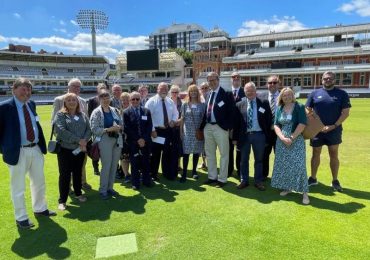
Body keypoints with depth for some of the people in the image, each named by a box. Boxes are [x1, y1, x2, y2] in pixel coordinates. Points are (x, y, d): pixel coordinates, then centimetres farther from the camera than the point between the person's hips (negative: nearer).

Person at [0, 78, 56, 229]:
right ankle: (21, 218, 24)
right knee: (18, 188, 7)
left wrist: (42, 145, 10)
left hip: (36, 149, 7)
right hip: (18, 152, -6)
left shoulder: (31, 104, 7)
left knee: (39, 182, 20)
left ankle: (40, 209, 40)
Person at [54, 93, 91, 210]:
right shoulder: (60, 115, -6)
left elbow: (89, 129, 3)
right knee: (65, 175, 0)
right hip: (65, 150, -4)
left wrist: (84, 141, -16)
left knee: (78, 173, 17)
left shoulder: (83, 115, 10)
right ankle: (62, 200, 11)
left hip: (80, 149, 4)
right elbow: (61, 131, -19)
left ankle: (78, 193, 34)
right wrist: (78, 140, -21)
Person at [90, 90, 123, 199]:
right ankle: (103, 190, 14)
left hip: (117, 140, 6)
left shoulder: (115, 110, 11)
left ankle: (110, 187, 24)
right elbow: (94, 129, -11)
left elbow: (121, 124, 15)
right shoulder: (96, 112, -5)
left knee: (114, 166, 10)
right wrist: (108, 129, -20)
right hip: (105, 141, -5)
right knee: (106, 166, -2)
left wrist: (119, 127, -7)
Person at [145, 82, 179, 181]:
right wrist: (152, 130, -17)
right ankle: (153, 174, 19)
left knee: (169, 152, 11)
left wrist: (173, 120, -5)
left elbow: (175, 113, 17)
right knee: (155, 153, 4)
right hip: (156, 131, -5)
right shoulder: (152, 101, -6)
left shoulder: (170, 101, 10)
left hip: (168, 130, 5)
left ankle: (168, 173, 26)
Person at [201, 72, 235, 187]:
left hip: (220, 127, -6)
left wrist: (229, 127, -16)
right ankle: (212, 177, 29)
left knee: (224, 154, 5)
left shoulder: (227, 94, -7)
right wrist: (202, 126, 7)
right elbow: (206, 111, 12)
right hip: (208, 127, 7)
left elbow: (232, 111, -10)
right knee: (209, 153, 15)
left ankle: (222, 179, 16)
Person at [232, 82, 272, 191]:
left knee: (259, 160, 10)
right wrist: (235, 137, -1)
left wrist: (267, 136, -3)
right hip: (244, 135, 1)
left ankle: (258, 181, 23)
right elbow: (236, 122, 2)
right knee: (243, 160, 10)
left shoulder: (264, 103, 0)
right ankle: (244, 180, 23)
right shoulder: (239, 105, 3)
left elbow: (268, 120, 1)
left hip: (259, 135, -1)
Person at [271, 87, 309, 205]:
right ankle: (287, 187, 24)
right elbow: (276, 125, 3)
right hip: (282, 141, 5)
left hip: (296, 140, -4)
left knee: (298, 165, -7)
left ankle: (305, 192, 1)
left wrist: (292, 138, -15)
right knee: (283, 165, 8)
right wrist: (283, 138, -12)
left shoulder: (299, 107, -5)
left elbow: (302, 124, -13)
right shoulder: (279, 109, 7)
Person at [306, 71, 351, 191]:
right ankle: (313, 178, 24)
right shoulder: (314, 94, 2)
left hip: (334, 130, -1)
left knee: (334, 155, 8)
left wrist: (334, 126, -14)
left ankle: (335, 181, 22)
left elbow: (345, 112, -4)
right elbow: (308, 111, 3)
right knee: (316, 154, 11)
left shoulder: (342, 94, -1)